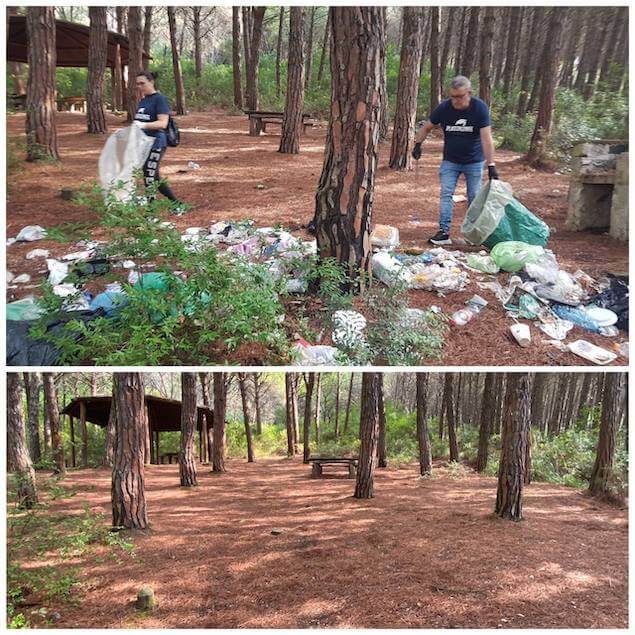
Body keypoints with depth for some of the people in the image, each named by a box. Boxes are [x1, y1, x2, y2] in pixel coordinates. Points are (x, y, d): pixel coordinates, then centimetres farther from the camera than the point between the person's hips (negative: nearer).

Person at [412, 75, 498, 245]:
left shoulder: (480, 108, -18)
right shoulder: (443, 108, -13)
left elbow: (486, 138, -23)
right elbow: (427, 128, 3)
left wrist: (491, 165, -28)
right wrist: (417, 145, -6)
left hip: (474, 161, -1)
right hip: (450, 161, 2)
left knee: (475, 197, 5)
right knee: (446, 194, -6)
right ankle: (444, 231, -6)